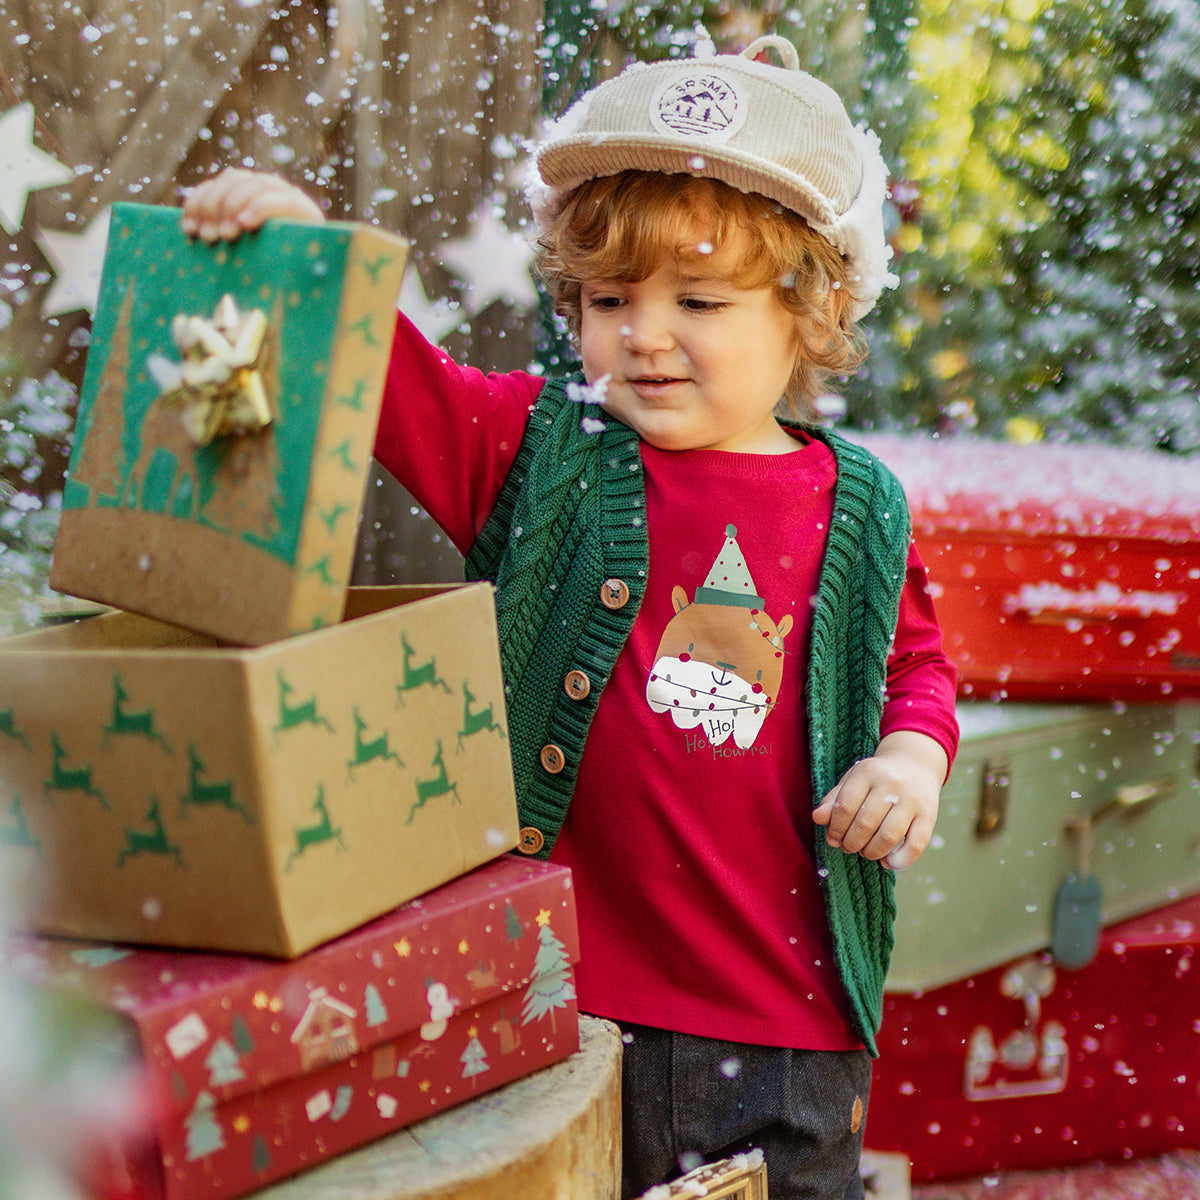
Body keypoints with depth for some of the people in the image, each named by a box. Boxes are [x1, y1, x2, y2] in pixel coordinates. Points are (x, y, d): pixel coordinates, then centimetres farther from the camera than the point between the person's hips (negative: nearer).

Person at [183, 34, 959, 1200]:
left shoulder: (860, 516, 3)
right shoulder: (540, 454, 1)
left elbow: (917, 662, 17)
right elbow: (395, 379, -10)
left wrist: (913, 753, -2)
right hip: (563, 994, -1)